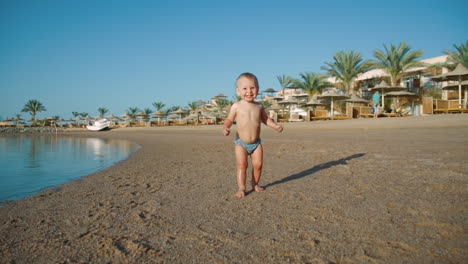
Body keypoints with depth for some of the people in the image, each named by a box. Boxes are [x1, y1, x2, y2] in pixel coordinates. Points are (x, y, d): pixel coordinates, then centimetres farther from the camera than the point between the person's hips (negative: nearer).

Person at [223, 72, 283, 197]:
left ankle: (255, 184, 23)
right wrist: (225, 128, -21)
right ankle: (241, 188, -2)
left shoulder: (259, 106, 3)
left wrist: (275, 126, 2)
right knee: (242, 165, -10)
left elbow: (265, 119, 16)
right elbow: (229, 119, -1)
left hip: (256, 142, 3)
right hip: (241, 142, -3)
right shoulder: (236, 106, -6)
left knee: (258, 164, 2)